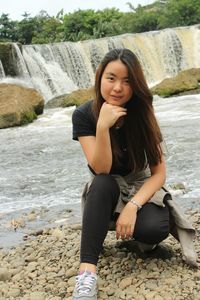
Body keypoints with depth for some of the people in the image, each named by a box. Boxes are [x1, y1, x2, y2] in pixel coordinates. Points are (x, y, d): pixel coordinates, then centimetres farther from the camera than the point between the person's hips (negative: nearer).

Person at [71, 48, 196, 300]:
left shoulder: (141, 114, -15)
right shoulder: (83, 115, -17)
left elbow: (159, 172, -15)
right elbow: (101, 170, -25)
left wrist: (132, 206, -30)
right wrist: (103, 127, -39)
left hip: (141, 187, 0)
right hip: (104, 194, 0)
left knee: (155, 229, -32)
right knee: (102, 184, -37)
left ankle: (135, 228, 4)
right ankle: (87, 272, -41)